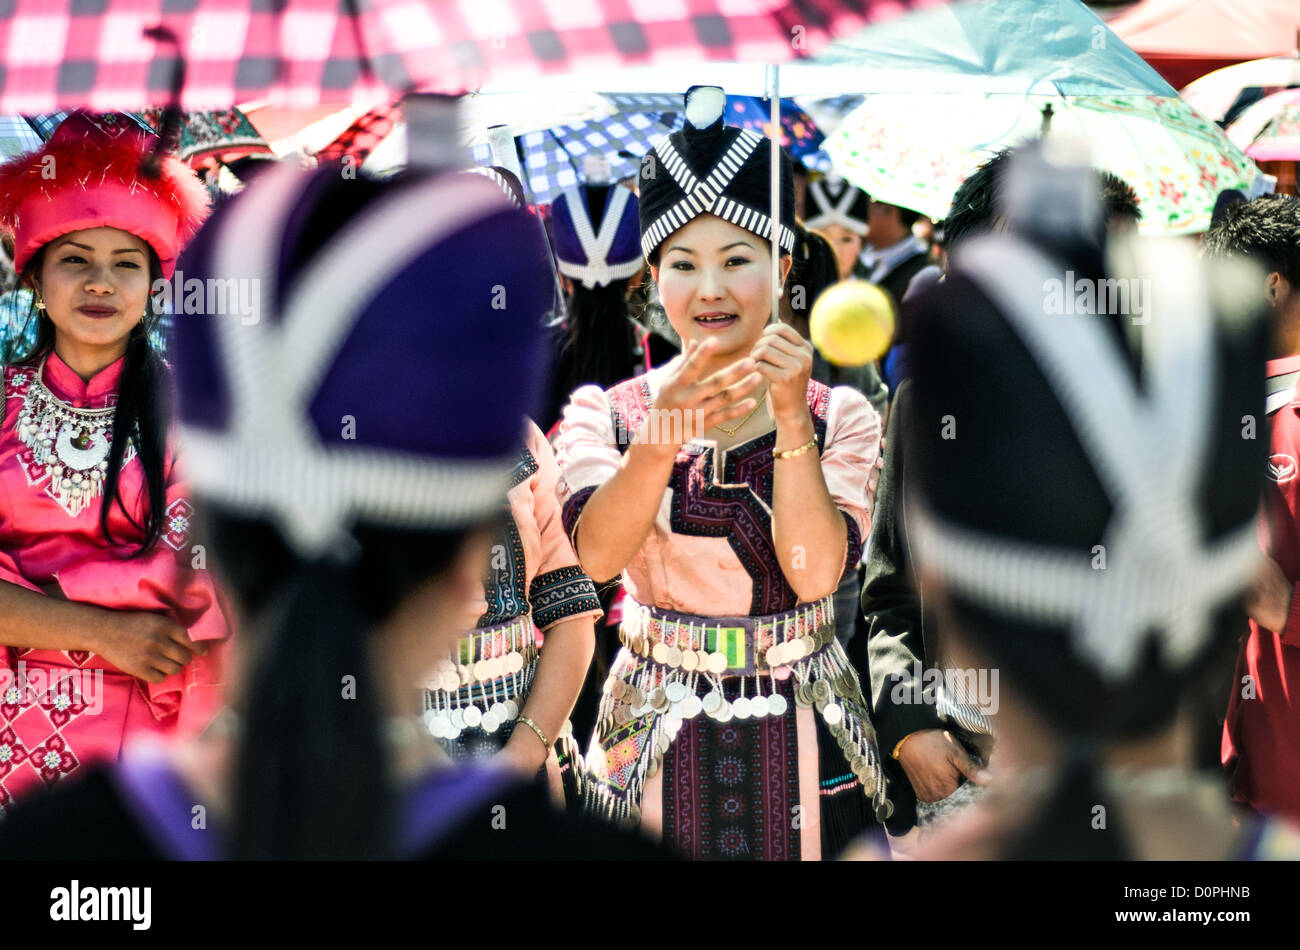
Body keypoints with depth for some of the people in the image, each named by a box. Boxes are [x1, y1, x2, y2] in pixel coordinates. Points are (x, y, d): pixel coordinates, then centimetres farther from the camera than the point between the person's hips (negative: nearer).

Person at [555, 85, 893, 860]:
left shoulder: (840, 416, -1)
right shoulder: (605, 413, -1)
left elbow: (816, 570, -16)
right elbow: (598, 555, -19)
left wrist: (791, 417, -23)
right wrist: (666, 428, -33)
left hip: (804, 741, 0)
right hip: (659, 752, 0)